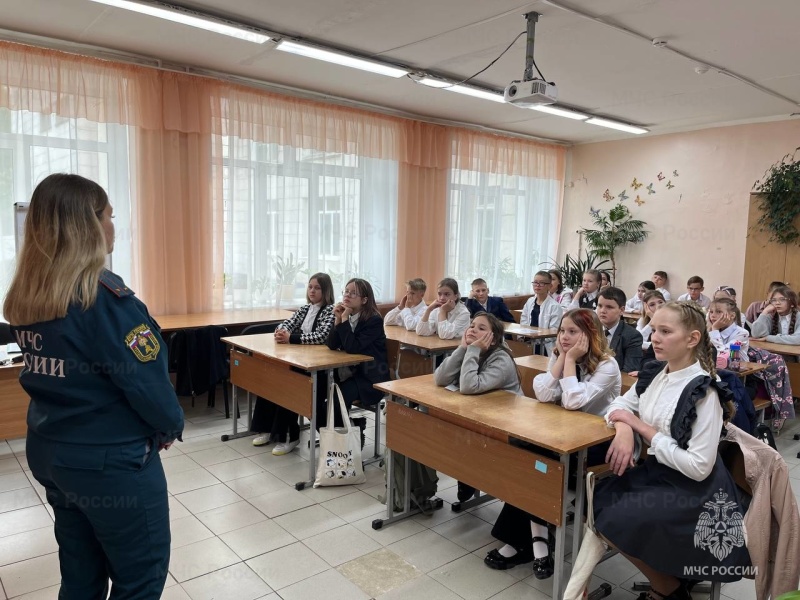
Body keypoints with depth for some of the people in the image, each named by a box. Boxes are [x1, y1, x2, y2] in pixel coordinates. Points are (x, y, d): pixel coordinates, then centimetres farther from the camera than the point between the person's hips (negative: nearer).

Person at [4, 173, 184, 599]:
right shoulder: (104, 297, -24)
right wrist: (170, 426, -3)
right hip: (111, 461, -7)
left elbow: (46, 371, 9)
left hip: (49, 452, 8)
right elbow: (147, 379, -21)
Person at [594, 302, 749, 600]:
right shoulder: (656, 374, -1)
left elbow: (699, 467, -26)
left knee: (615, 521, -15)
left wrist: (642, 427, -21)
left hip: (693, 490, -7)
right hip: (657, 472, 8)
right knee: (597, 502, -2)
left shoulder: (704, 392, -23)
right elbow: (620, 405, 9)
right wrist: (624, 430, -15)